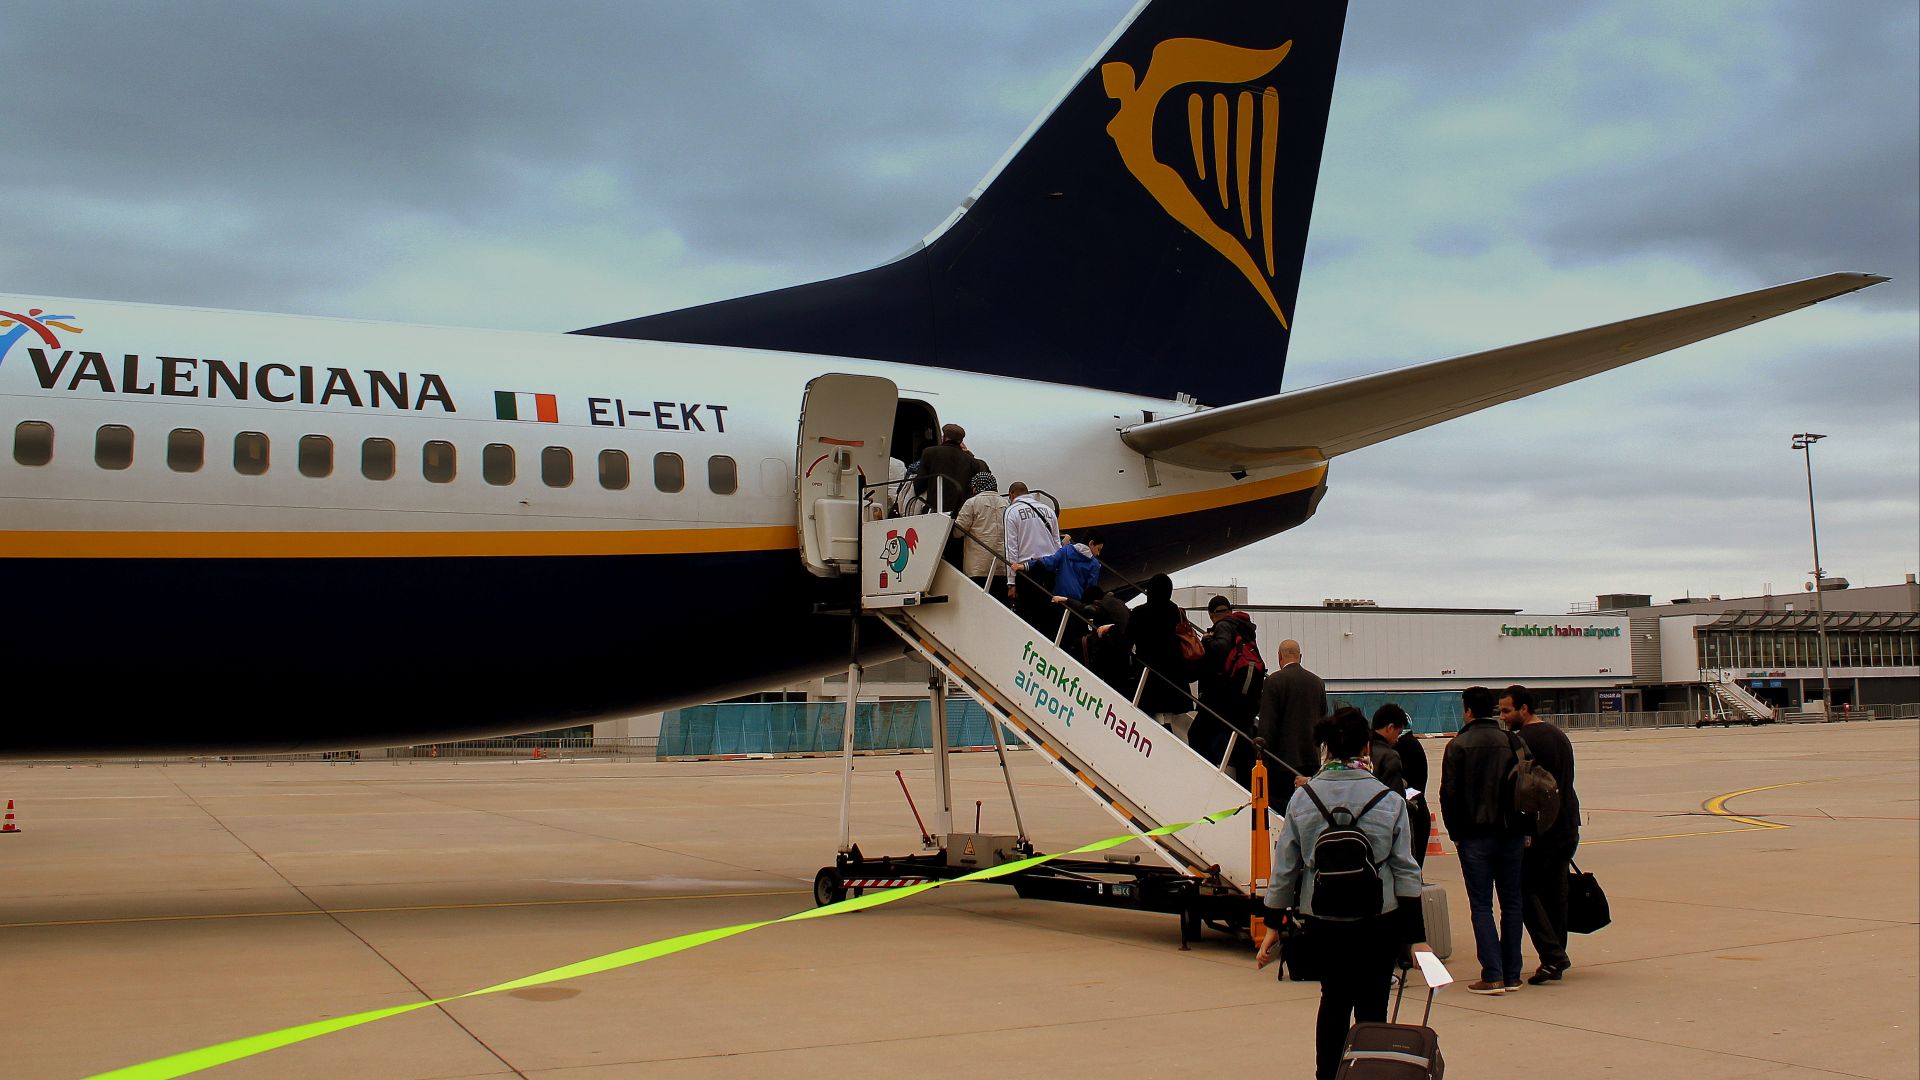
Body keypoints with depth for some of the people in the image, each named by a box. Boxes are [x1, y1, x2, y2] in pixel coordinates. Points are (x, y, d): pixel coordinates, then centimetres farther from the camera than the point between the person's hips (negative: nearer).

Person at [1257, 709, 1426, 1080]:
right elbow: (1406, 871, -6)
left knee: (1333, 1001, 19)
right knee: (1371, 1008, 8)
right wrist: (1415, 935, -1)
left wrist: (1273, 924, 8)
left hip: (1322, 921, 2)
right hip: (1378, 922, -2)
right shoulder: (1389, 800, -8)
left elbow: (1284, 866, 0)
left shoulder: (1302, 800, -4)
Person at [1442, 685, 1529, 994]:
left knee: (1481, 905, 0)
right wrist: (1525, 830, 9)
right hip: (1511, 834, 3)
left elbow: (1449, 794, -7)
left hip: (1475, 837, -3)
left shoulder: (1458, 745, -6)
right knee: (1511, 903, 10)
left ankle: (1492, 976, -6)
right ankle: (1511, 974, 12)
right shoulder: (1513, 742, 3)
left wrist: (1456, 834, 2)